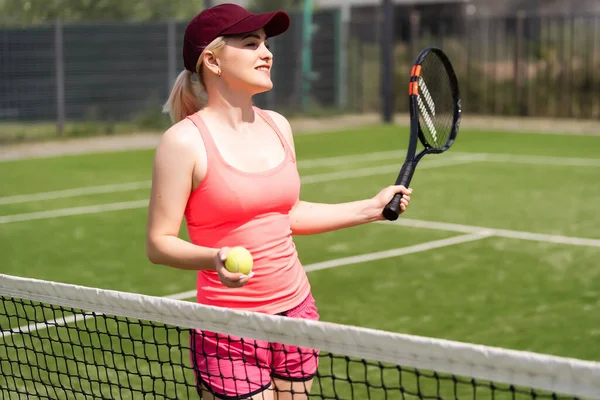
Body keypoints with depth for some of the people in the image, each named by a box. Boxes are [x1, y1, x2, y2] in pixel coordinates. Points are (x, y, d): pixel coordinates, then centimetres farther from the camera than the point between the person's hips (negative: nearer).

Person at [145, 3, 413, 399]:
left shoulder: (277, 126, 7)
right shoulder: (184, 141, -12)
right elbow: (158, 243, -12)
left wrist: (372, 208, 15)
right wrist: (215, 259, -30)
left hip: (297, 311, 6)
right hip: (230, 335, -6)